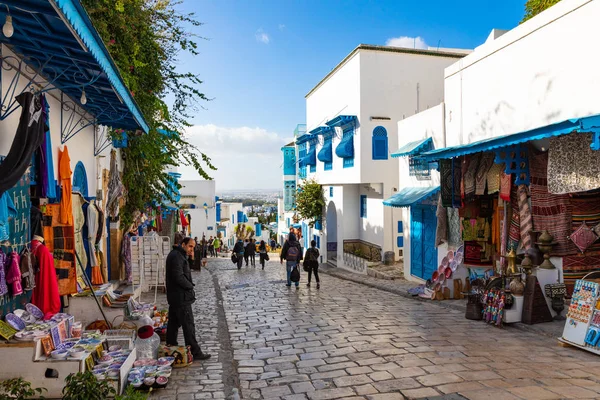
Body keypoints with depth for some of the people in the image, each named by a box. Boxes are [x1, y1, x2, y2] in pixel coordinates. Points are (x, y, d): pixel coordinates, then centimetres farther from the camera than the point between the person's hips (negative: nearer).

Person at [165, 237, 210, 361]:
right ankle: (195, 352, 0)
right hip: (181, 297, -11)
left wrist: (188, 257, 0)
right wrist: (190, 286, -12)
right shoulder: (177, 256, -19)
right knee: (188, 325, -5)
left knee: (173, 322, 17)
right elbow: (179, 277, -25)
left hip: (174, 296, 11)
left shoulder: (177, 255, 14)